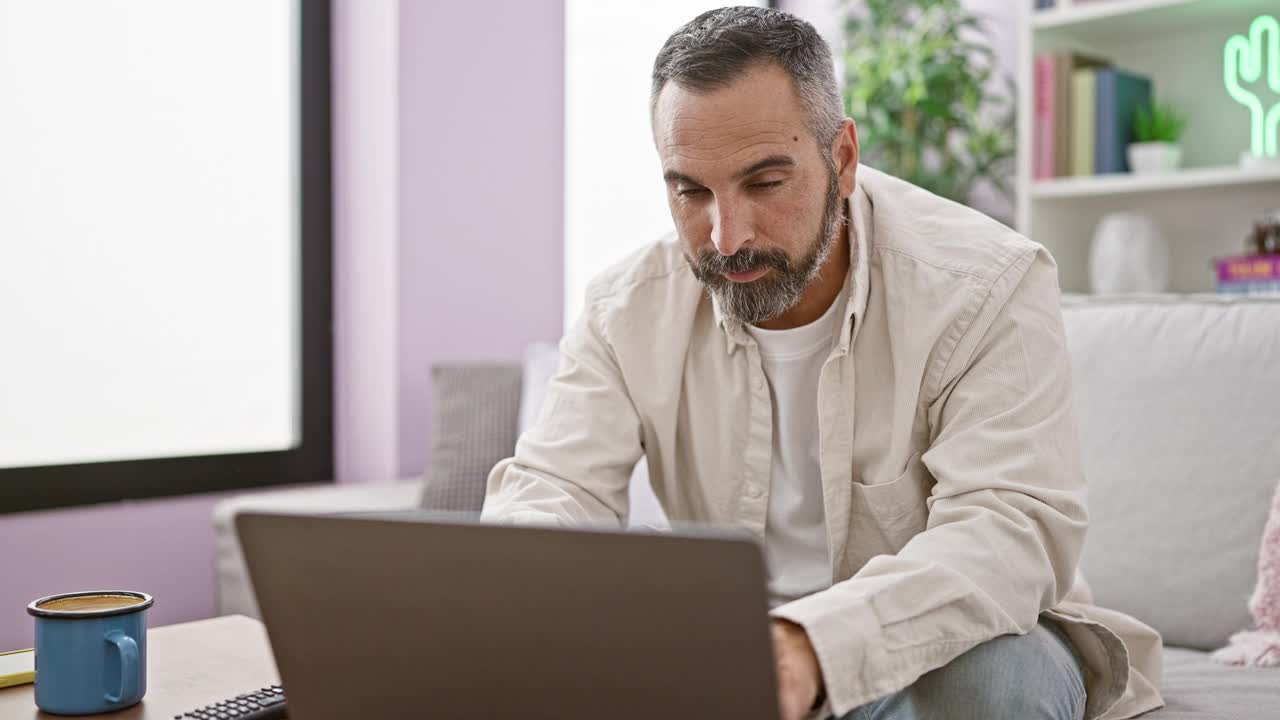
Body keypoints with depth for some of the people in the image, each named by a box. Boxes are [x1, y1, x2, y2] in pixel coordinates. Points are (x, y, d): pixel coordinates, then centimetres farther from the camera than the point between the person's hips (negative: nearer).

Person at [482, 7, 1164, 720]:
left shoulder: (986, 287, -19)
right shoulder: (629, 310, -7)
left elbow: (1013, 532, -30)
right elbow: (549, 489, -11)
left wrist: (813, 645, -48)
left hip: (932, 650, -1)